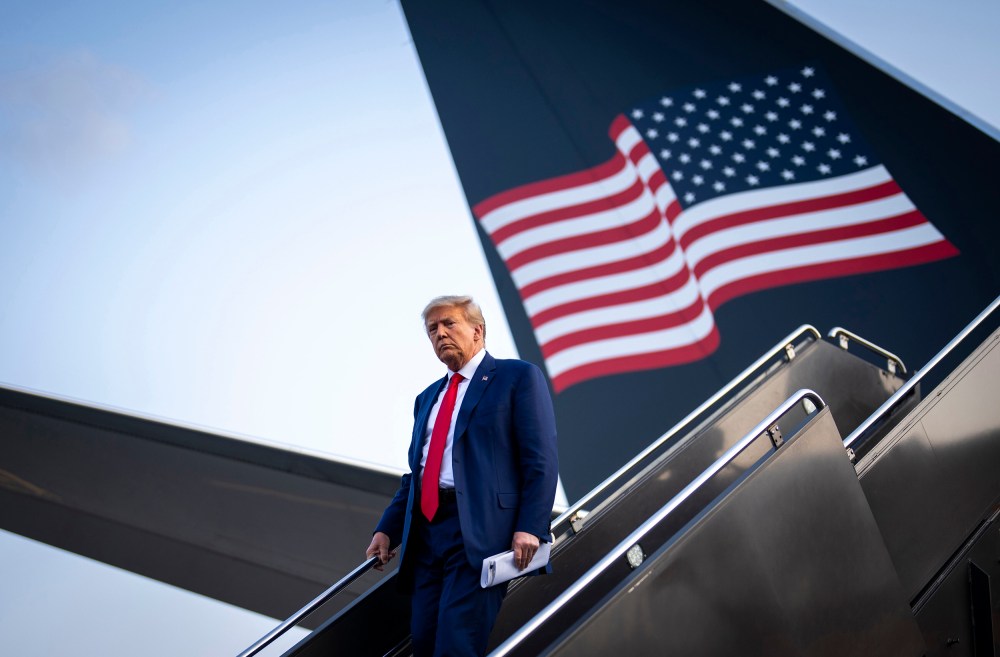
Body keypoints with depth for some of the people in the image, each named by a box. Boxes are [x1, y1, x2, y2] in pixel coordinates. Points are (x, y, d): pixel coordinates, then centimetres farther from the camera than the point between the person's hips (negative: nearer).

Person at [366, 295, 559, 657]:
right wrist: (387, 529, 13)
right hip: (426, 534, 7)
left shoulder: (518, 377, 2)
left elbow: (541, 459, -7)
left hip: (480, 533, -7)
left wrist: (530, 528, -17)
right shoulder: (427, 397, 24)